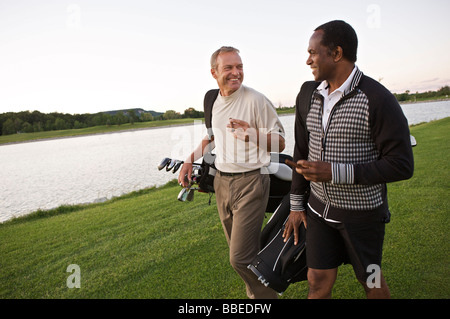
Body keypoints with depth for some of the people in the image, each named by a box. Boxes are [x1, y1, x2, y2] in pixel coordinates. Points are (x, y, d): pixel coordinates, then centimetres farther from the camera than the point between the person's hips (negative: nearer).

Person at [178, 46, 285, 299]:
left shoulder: (256, 100, -11)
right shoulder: (213, 101, 10)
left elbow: (280, 143, -10)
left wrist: (253, 134, -28)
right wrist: (190, 159, 17)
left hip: (250, 182, -7)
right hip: (222, 181, 7)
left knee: (241, 258, -9)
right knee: (238, 249, 17)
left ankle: (266, 295, 15)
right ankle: (255, 293, 37)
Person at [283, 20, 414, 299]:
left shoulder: (377, 99, -18)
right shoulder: (311, 97, 2)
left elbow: (402, 165, -21)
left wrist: (334, 172, -27)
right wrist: (296, 204, 11)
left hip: (362, 212, -4)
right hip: (320, 208, 5)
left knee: (370, 280, 17)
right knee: (318, 281, 9)